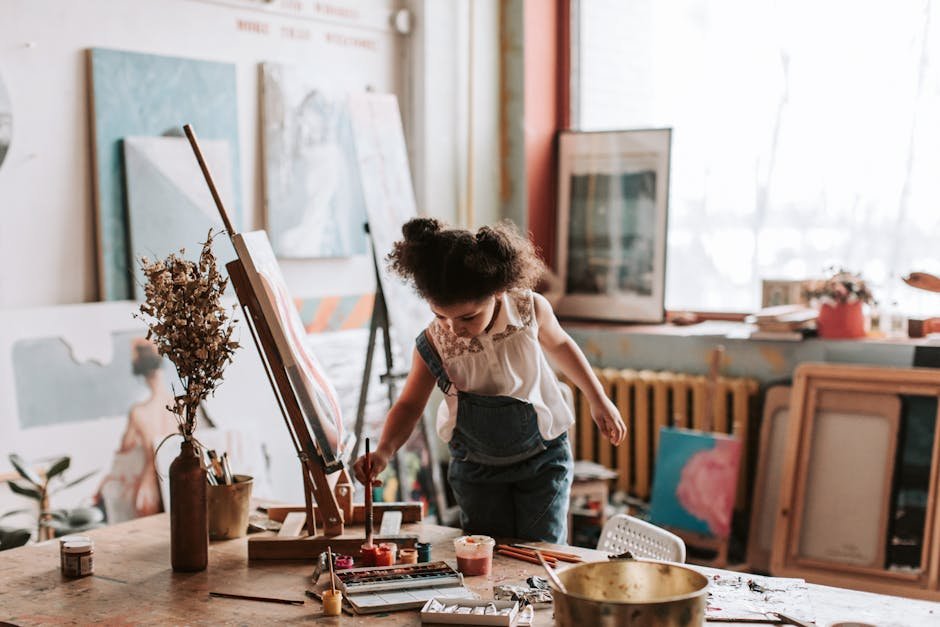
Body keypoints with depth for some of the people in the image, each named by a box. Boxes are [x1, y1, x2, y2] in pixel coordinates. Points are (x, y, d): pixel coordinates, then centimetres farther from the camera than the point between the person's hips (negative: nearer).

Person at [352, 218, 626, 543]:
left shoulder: (532, 309, -19)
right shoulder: (433, 343, -20)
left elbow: (559, 345, 4)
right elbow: (409, 405, -8)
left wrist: (599, 401, 10)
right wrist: (384, 451, -27)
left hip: (542, 457, -1)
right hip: (476, 468, 1)